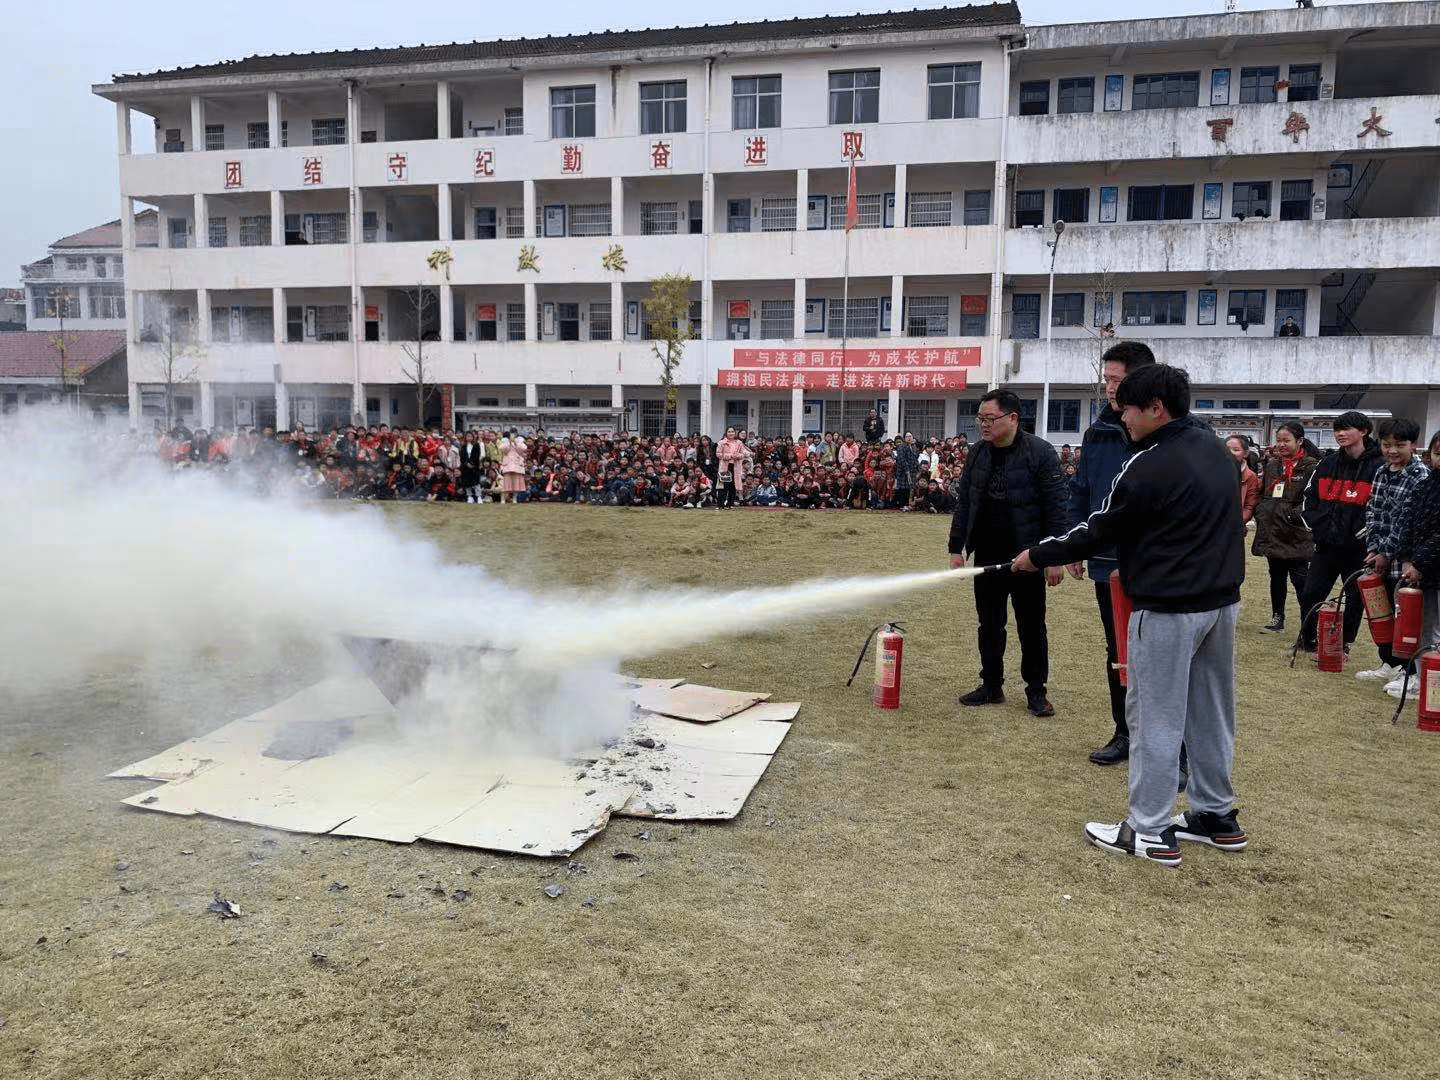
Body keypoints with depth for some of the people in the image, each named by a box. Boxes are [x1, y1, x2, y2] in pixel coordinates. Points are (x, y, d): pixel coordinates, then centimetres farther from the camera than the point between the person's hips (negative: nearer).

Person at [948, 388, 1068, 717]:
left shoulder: (1040, 452, -9)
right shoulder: (978, 455, 6)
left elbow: (1055, 506, -11)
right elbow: (964, 503, 11)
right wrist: (956, 548, 7)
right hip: (987, 554, 5)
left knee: (1032, 626, 5)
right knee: (989, 625, 12)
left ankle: (1036, 691, 18)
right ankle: (991, 686, 23)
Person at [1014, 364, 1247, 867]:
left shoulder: (1150, 466, -19)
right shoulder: (1213, 445, 9)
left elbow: (1100, 530, -11)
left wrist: (1038, 555, 2)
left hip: (1169, 608, -9)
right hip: (1221, 599, 9)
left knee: (1155, 716, 0)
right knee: (1211, 711, 17)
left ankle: (1151, 832, 7)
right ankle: (1217, 815, 28)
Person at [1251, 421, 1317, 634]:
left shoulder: (1310, 467, -7)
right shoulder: (1271, 465, 12)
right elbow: (1261, 493, 21)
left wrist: (1298, 514, -17)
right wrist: (1260, 512, 9)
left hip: (1297, 536, -6)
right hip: (1273, 533, 6)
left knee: (1300, 580, -5)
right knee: (1277, 577, 15)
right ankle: (1277, 620, 26)